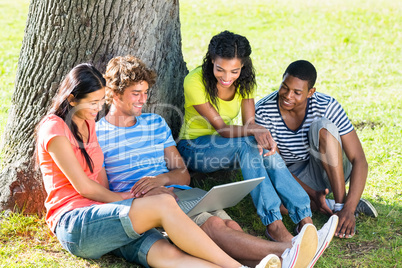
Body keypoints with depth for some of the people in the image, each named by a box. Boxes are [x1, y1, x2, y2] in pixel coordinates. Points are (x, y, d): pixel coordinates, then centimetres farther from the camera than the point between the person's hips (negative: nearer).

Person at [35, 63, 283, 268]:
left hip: (100, 216, 7)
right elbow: (83, 186, -7)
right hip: (73, 223, -6)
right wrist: (120, 198, 4)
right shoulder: (54, 128, -4)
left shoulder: (88, 124, 22)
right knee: (164, 204, -28)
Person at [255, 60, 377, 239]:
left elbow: (359, 160, -23)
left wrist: (348, 209, -36)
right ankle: (331, 206, -18)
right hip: (294, 179, 1)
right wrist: (312, 194, -28)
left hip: (332, 172, -1)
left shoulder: (327, 107, -21)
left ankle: (342, 205, -27)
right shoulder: (263, 112, -18)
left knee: (321, 126, -31)